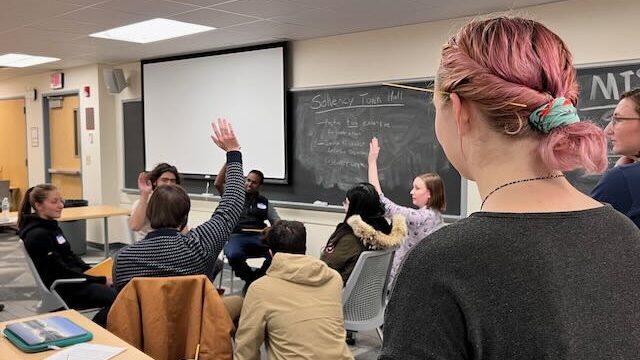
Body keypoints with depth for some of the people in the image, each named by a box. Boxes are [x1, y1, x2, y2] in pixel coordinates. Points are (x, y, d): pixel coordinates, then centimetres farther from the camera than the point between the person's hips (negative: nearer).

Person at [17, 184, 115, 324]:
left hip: (74, 277, 9)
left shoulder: (51, 226, 10)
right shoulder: (38, 235, -18)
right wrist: (101, 280, -16)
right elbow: (61, 272, -19)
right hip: (63, 289, -9)